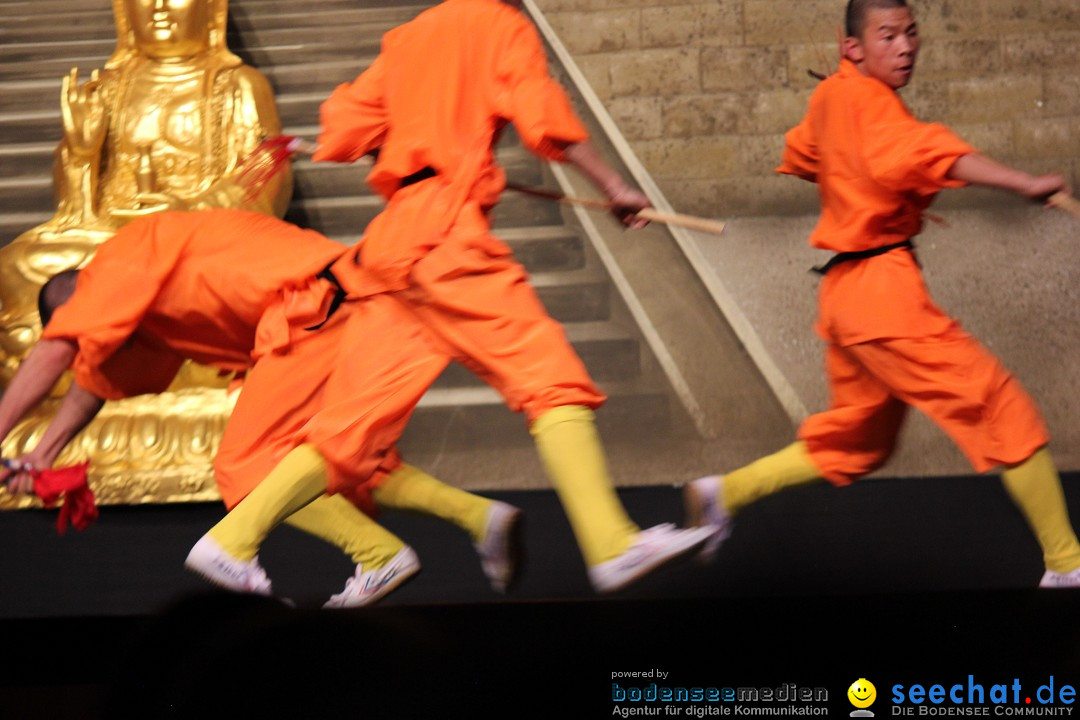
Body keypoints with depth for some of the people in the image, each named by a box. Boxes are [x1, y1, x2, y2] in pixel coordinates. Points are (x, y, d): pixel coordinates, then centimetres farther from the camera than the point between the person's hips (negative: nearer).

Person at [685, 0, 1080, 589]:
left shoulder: (831, 98, 14)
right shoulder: (864, 98, -13)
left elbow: (800, 155, 35)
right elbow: (923, 152, -32)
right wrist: (1025, 184, -40)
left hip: (846, 294, 10)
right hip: (881, 286, -10)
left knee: (855, 440, 21)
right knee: (1002, 408, -7)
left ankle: (725, 493, 22)